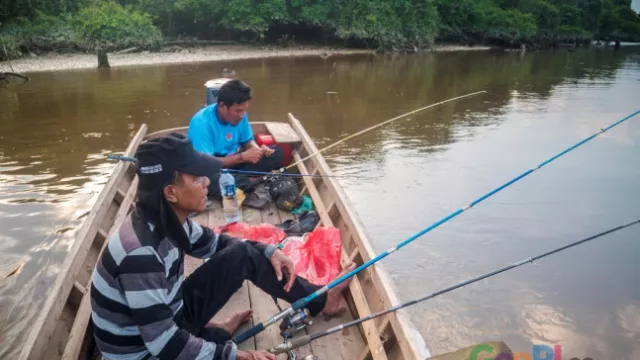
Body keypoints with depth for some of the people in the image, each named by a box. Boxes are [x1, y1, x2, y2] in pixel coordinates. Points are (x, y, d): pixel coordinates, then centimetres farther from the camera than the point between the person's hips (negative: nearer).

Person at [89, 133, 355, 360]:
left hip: (171, 316, 8)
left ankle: (319, 300, 12)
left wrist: (269, 251, -2)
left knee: (244, 255, -1)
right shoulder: (140, 253, -34)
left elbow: (214, 243, 10)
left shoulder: (168, 220, -9)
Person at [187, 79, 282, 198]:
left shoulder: (239, 115, -7)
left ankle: (240, 180, -19)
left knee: (276, 153, -6)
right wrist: (242, 156, -28)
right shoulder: (202, 123, -26)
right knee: (211, 180, -43)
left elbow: (247, 141, 8)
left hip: (233, 162, 7)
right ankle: (255, 181, -20)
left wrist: (258, 149, -17)